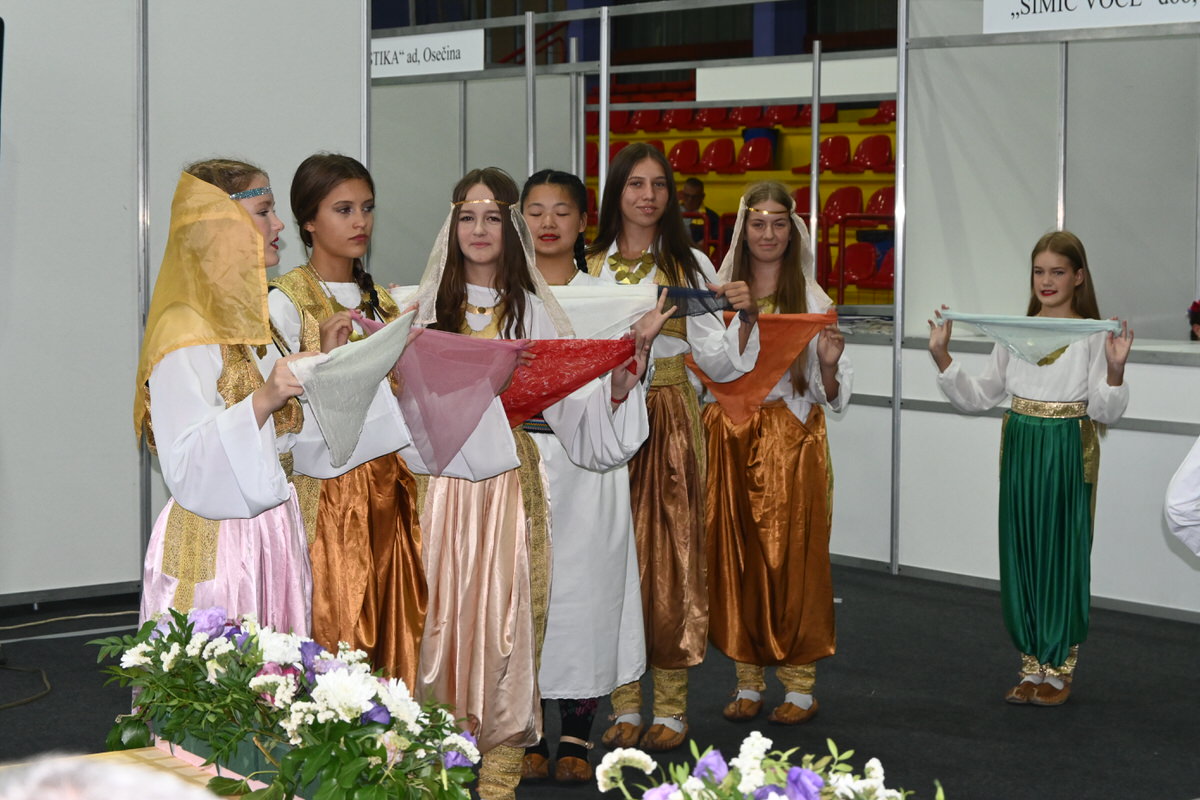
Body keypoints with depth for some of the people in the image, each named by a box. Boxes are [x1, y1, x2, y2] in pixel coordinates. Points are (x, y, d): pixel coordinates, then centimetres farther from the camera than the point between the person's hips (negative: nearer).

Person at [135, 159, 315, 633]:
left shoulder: (253, 320, 16)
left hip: (275, 532, 8)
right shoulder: (186, 333, -14)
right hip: (214, 539, -8)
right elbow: (186, 467, -22)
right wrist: (262, 401, -31)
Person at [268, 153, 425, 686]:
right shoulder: (284, 301, -5)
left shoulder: (379, 299, 15)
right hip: (328, 494, -6)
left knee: (395, 621, 4)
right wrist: (325, 359, -24)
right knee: (334, 630, -7)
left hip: (388, 487, 6)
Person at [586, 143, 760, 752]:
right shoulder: (587, 267, 8)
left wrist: (746, 319, -12)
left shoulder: (690, 266, 7)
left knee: (670, 555, -2)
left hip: (670, 422, -1)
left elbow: (719, 363, 3)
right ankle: (625, 704, 9)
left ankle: (670, 706, 6)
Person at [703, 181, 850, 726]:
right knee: (735, 554, 4)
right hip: (730, 437, 3)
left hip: (792, 440, -3)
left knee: (792, 555, -2)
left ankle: (799, 684, 8)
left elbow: (828, 395, -1)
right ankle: (748, 678, 15)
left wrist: (828, 364, -21)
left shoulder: (812, 299, 0)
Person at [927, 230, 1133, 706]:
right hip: (1019, 452, 4)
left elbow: (1104, 413, -11)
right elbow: (978, 398, 8)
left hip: (1068, 457, -4)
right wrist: (942, 358, -3)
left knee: (1063, 555, 2)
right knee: (1021, 555, 8)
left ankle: (1060, 669, 15)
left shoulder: (1094, 336, -7)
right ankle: (1032, 667, 20)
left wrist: (1115, 369, -28)